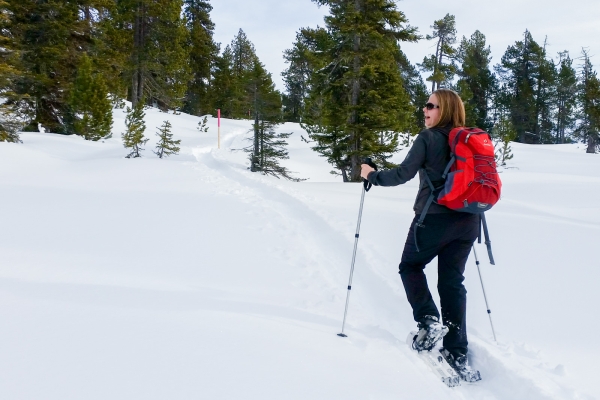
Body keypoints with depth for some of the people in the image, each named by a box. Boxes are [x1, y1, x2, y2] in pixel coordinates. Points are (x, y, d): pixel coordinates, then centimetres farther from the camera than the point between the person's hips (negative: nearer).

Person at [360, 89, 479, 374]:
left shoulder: (428, 138, -7)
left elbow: (404, 173, -11)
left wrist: (372, 175, 2)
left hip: (435, 217, -5)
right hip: (467, 220, 6)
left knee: (410, 266, 17)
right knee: (452, 281, 10)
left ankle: (429, 321, -1)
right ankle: (457, 352, 9)